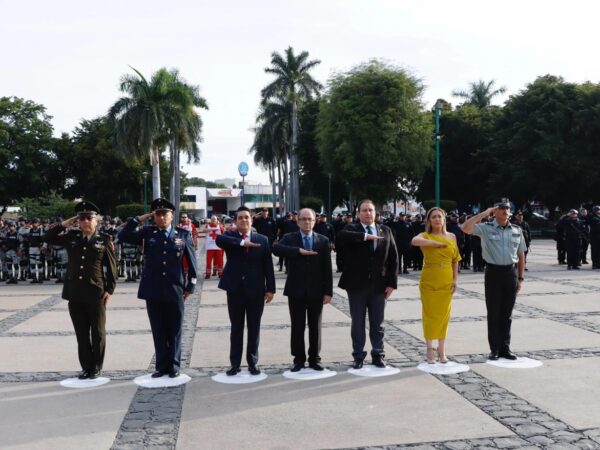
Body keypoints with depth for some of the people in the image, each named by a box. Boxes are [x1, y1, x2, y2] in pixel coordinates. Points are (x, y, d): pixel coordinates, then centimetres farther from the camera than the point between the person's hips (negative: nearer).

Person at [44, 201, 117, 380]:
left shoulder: (104, 241, -1)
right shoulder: (71, 237, 7)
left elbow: (112, 267, 0)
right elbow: (48, 238, 10)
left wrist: (110, 290, -5)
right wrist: (63, 225, 1)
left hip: (96, 293, -3)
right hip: (74, 293, 3)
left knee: (98, 333, 5)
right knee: (81, 334, 10)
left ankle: (96, 368, 16)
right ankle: (86, 367, 20)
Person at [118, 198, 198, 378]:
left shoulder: (183, 234, 2)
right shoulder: (148, 232, 4)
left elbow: (192, 261, 4)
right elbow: (123, 236, -4)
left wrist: (190, 286, 2)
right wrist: (139, 219, -5)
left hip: (175, 291, -1)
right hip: (153, 291, 1)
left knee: (174, 331, 8)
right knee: (158, 331, 9)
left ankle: (174, 366, 19)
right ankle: (162, 366, 20)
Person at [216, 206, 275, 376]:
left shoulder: (262, 239, 4)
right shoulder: (230, 236, 2)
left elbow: (268, 265, 2)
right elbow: (219, 239, -23)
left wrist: (270, 288, -3)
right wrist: (242, 242, -29)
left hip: (256, 290, 0)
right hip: (235, 289, 0)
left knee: (254, 328, 8)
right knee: (236, 328, 8)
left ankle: (253, 363, 18)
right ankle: (235, 364, 15)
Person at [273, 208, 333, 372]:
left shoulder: (323, 241, 5)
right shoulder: (290, 238, 3)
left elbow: (327, 268, 2)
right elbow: (276, 249, -19)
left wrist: (328, 291, -4)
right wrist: (299, 251, -24)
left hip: (316, 291, 1)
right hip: (296, 290, -1)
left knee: (315, 327, 9)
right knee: (297, 327, 6)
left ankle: (314, 359, 20)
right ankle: (299, 359, 17)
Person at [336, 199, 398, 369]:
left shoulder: (386, 231, 7)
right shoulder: (352, 229, -1)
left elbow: (393, 258, 6)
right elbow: (341, 236, -26)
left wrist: (391, 282, -1)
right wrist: (365, 236, -29)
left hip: (379, 285, 2)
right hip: (357, 285, -2)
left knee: (377, 324, 10)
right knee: (357, 323, 7)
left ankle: (378, 355, 21)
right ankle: (358, 356, 16)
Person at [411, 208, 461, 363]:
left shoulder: (451, 237, 7)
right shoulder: (426, 236, -3)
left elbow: (455, 260, 10)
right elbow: (415, 241, -28)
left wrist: (455, 279, 3)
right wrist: (437, 243, -23)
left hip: (446, 282, 3)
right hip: (428, 281, -3)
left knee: (444, 315, 8)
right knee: (430, 314, 3)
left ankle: (441, 350, 20)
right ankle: (430, 350, 15)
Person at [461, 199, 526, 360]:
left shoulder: (517, 230, 8)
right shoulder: (486, 228, -2)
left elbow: (521, 255, 12)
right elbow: (465, 228, -18)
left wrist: (521, 278, 8)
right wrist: (484, 213, -14)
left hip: (511, 273, 3)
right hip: (493, 273, -3)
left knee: (507, 314, 10)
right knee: (493, 313, 4)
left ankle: (505, 348, 20)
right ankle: (495, 348, 13)